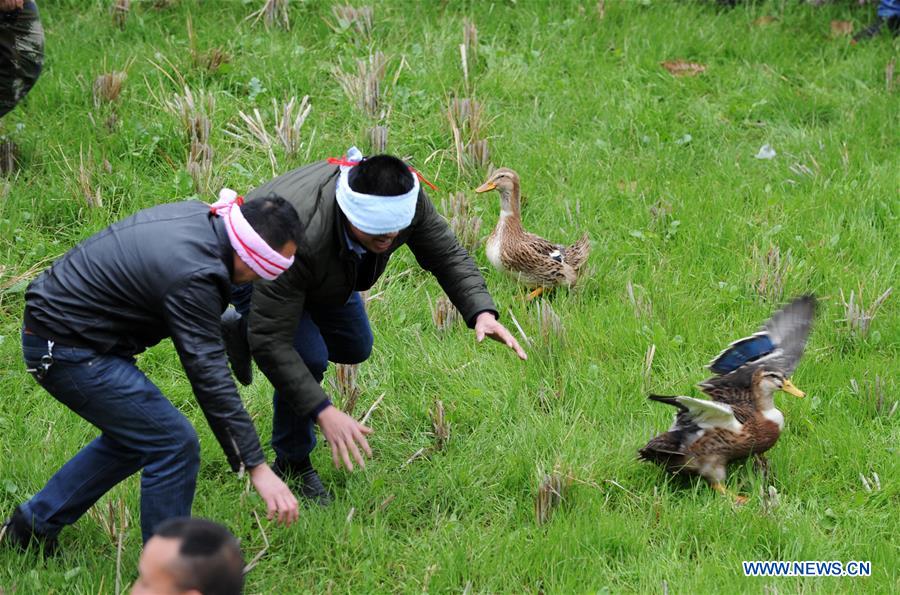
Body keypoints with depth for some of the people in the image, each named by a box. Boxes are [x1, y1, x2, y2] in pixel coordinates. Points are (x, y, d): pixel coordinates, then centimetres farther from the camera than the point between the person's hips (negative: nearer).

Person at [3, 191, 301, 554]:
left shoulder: (200, 217, 1)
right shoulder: (194, 276, -27)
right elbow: (210, 378, -28)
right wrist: (257, 468, -27)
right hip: (68, 351, -10)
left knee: (134, 438, 22)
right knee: (174, 445, -9)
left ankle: (35, 522, 31)